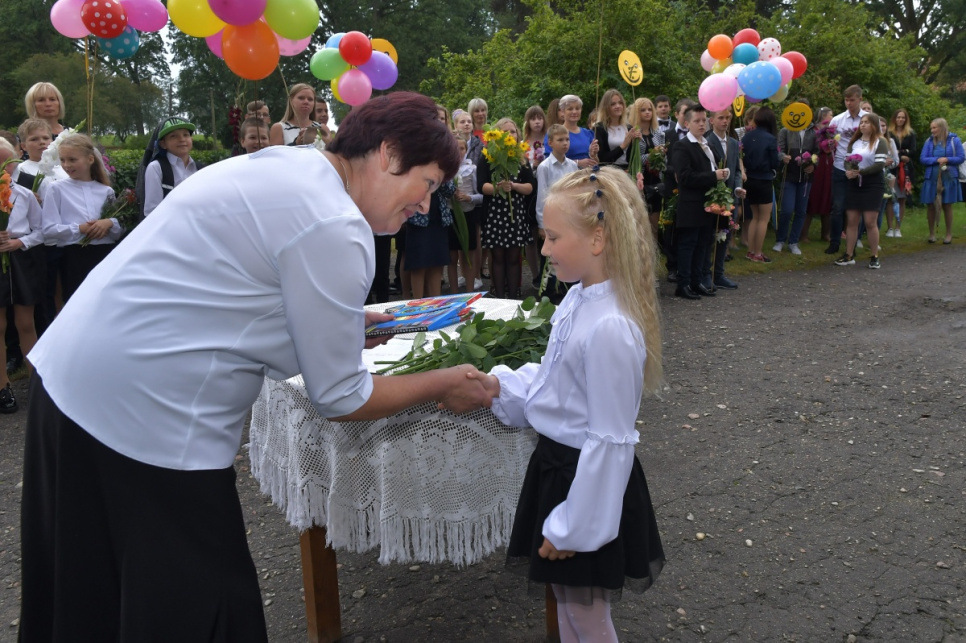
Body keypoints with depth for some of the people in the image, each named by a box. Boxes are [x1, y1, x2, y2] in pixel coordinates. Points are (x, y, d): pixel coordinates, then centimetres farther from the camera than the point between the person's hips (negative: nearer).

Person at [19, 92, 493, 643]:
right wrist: (443, 385, 1)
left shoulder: (285, 164, 8)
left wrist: (338, 322, 19)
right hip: (143, 419, -10)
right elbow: (340, 399, -13)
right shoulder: (333, 229, -19)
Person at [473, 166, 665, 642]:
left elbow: (609, 439, -24)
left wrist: (572, 527, -17)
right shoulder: (578, 299, -1)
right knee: (566, 602, 26)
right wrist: (500, 386, -2)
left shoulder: (610, 328, -29)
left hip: (588, 482, -8)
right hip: (557, 461, 8)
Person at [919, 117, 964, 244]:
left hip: (948, 178, -2)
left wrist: (947, 160, -16)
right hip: (931, 178, 2)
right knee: (930, 205, 1)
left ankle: (949, 234, 16)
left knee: (947, 205, 4)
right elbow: (922, 159, -1)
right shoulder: (929, 141, 4)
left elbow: (961, 158, -1)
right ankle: (932, 233, 15)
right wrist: (937, 160, -15)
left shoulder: (954, 140, 0)